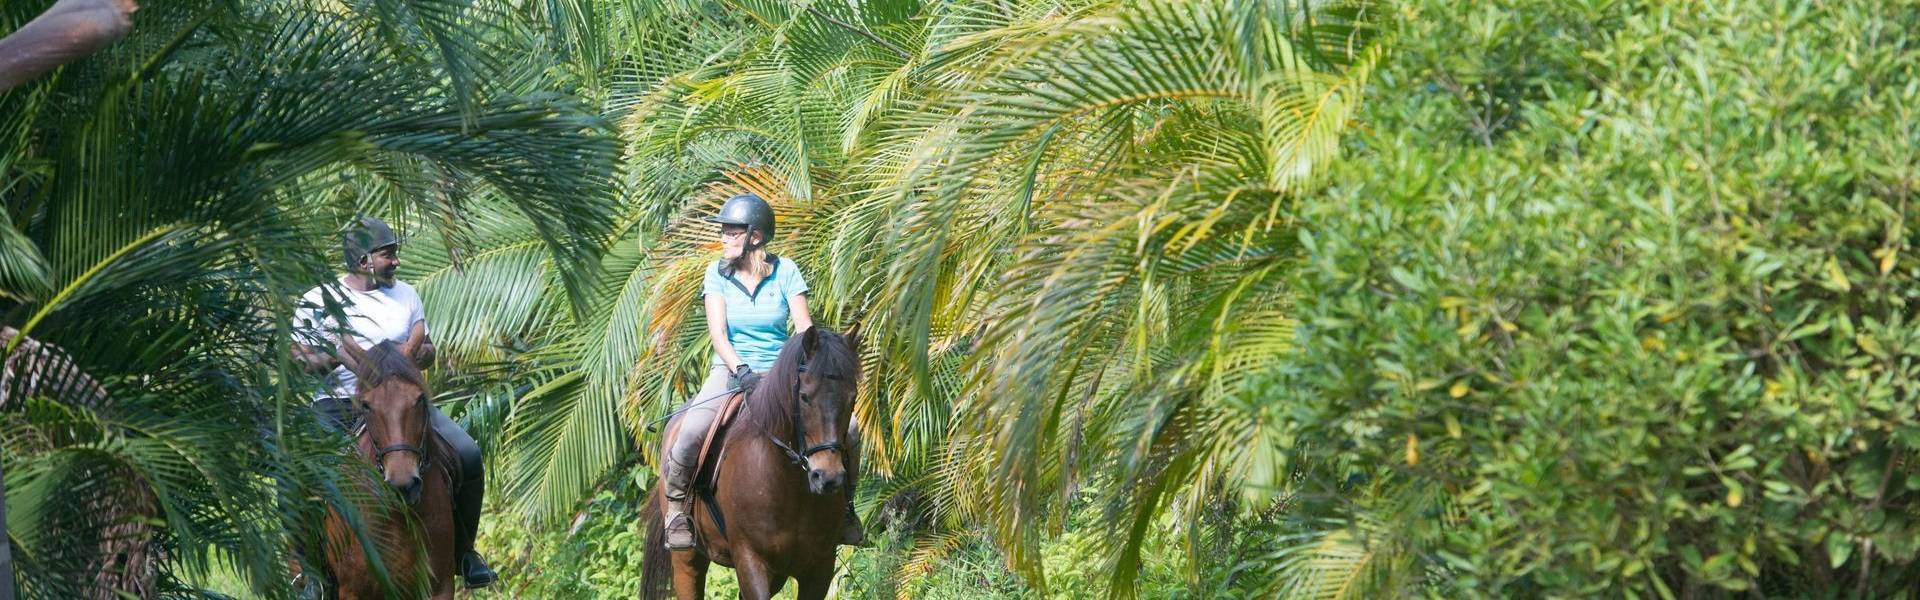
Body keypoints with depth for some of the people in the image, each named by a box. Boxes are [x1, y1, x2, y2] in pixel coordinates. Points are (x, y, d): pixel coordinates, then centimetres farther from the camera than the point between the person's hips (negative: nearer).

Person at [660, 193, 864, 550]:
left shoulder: (785, 272, 0)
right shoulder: (718, 273, 1)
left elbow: (804, 328, -5)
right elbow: (717, 332, -8)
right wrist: (741, 371, -24)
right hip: (731, 371, -1)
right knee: (690, 432, -29)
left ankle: (844, 505, 4)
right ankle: (675, 504, -8)